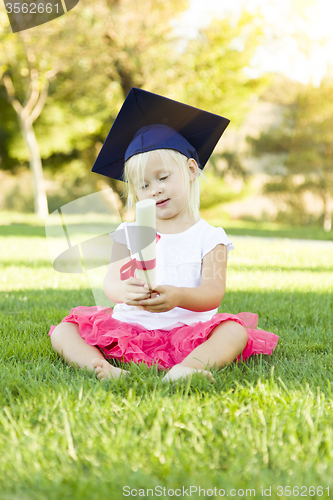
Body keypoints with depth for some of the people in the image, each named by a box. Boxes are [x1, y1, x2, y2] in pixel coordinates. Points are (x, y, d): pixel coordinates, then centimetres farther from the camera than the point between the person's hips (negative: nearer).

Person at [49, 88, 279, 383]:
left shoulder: (209, 237, 3)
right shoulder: (130, 234, 10)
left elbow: (214, 292, -11)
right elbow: (111, 279, -6)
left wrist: (178, 297, -35)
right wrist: (123, 290, -33)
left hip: (188, 330, -2)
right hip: (129, 328, 3)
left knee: (235, 331, -28)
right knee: (63, 332, -12)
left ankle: (190, 365, -53)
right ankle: (99, 366, -39)